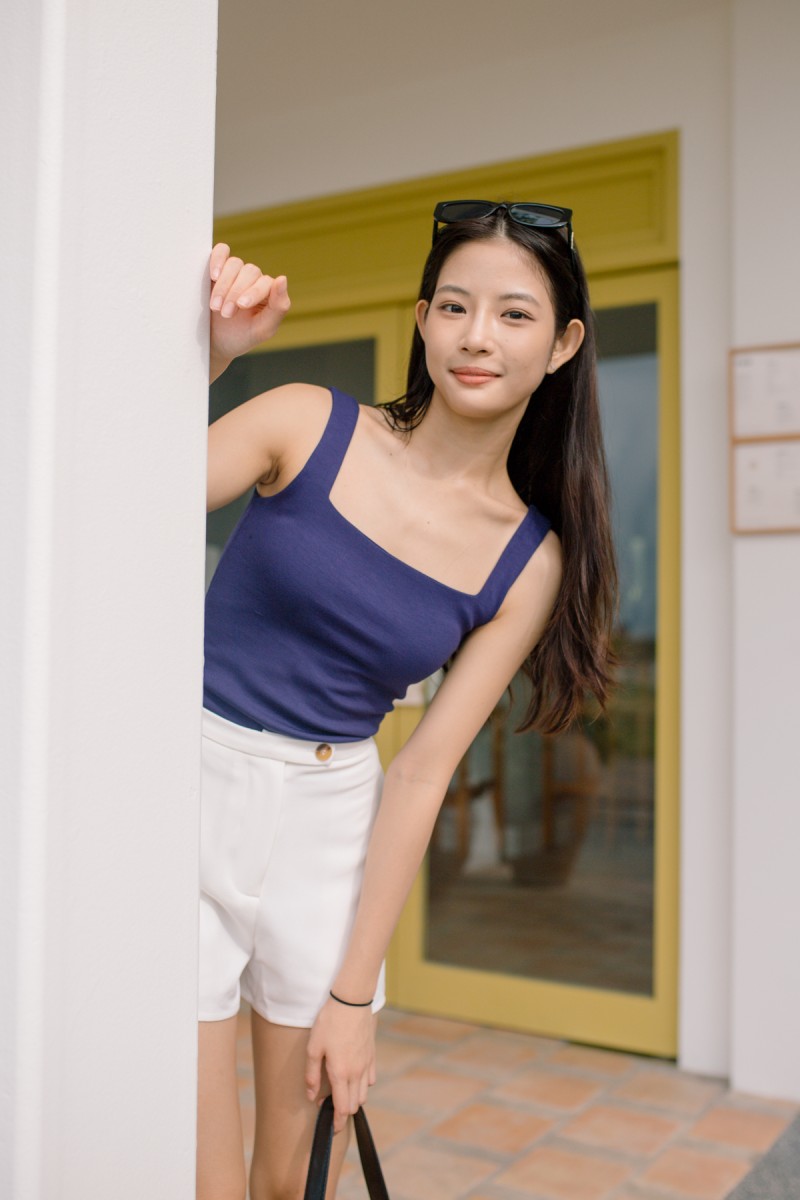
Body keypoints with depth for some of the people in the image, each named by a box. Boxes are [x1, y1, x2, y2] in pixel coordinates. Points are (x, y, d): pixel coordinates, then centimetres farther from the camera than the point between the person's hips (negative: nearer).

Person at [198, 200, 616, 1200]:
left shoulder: (531, 559, -1)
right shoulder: (311, 426, -7)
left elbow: (424, 770, -2)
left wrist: (353, 996, -2)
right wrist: (205, 354, -26)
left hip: (330, 823, 3)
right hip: (195, 779, -2)